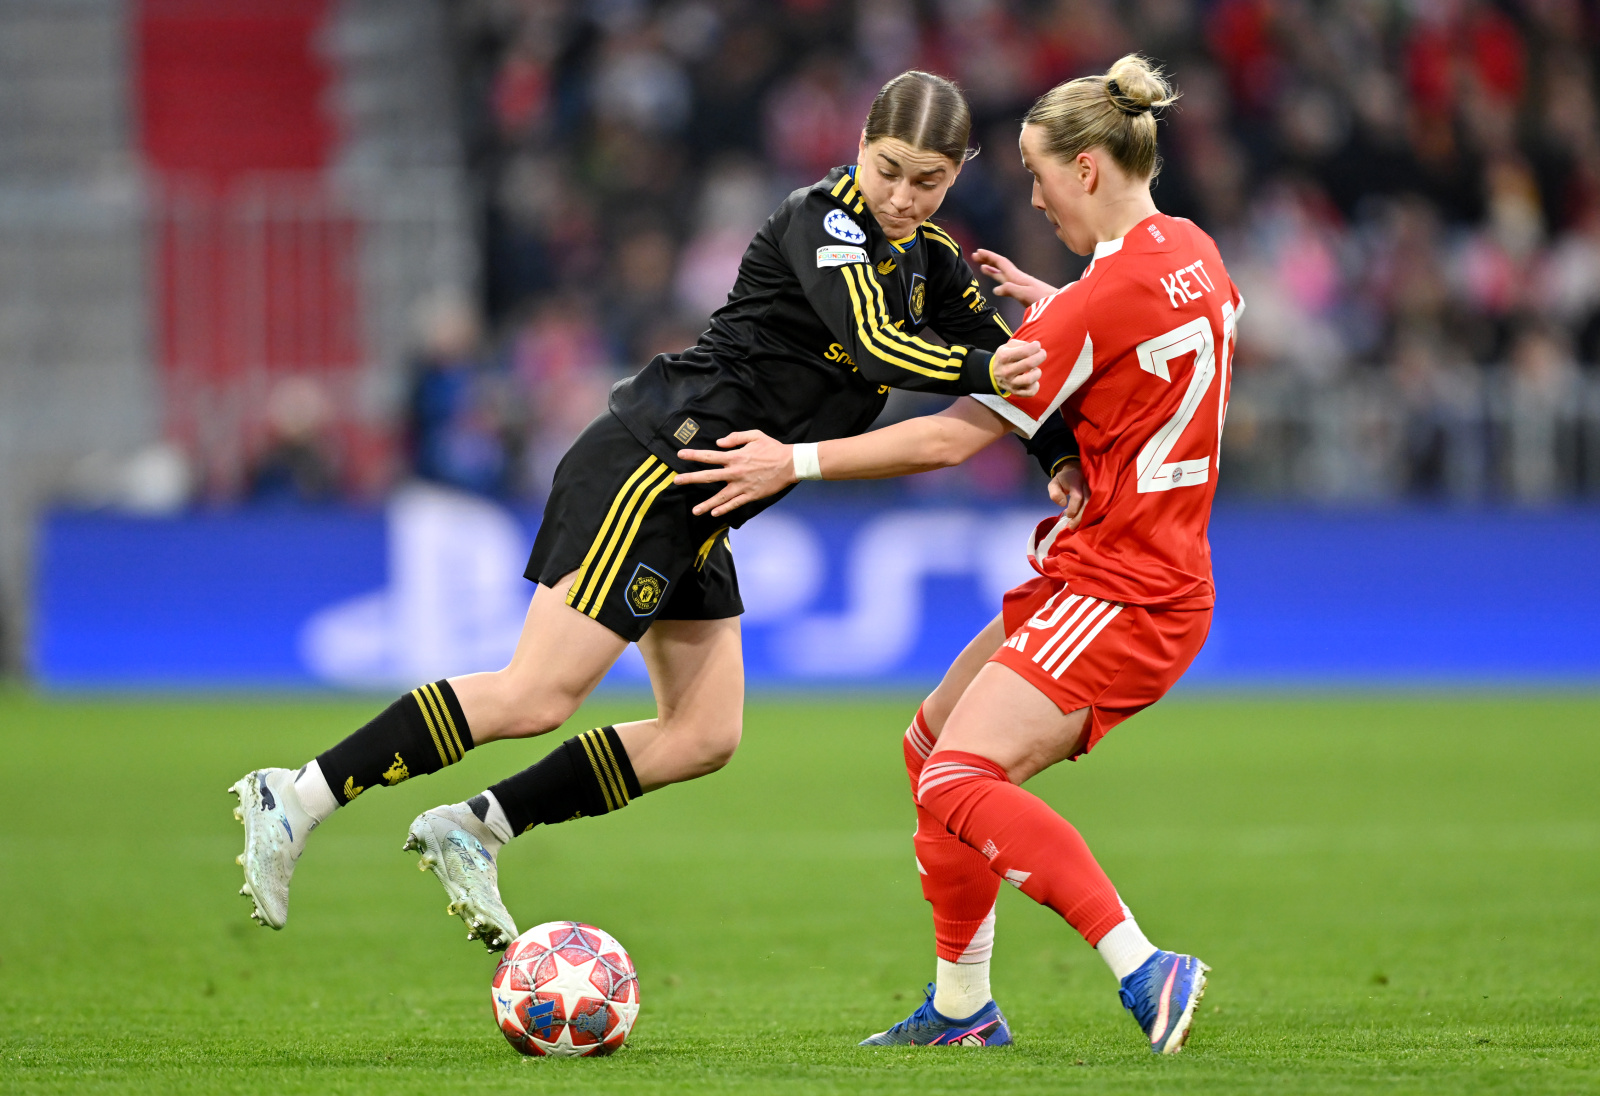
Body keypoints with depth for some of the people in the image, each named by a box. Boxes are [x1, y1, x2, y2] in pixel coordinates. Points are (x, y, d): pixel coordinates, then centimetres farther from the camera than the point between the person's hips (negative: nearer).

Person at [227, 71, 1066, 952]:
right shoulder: (824, 222, -14)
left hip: (696, 513, 9)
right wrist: (983, 371, -44)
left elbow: (1006, 354, 17)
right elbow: (874, 346, -29)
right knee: (536, 697, -16)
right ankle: (296, 797, -12)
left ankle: (470, 830, 9)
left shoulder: (926, 260, 12)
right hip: (646, 466, -9)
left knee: (704, 738, 4)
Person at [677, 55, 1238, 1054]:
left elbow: (952, 437, -18)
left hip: (1119, 596, -10)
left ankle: (1145, 969, -29)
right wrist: (1053, 307, 23)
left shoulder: (1112, 294, -19)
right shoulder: (1191, 255, 9)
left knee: (961, 784, -22)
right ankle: (962, 1006, 23)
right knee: (932, 747, 16)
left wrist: (795, 462, -11)